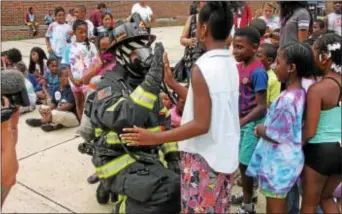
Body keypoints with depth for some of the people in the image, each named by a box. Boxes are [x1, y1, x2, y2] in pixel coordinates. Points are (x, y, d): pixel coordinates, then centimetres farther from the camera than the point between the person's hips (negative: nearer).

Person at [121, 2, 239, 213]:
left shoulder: (201, 68, -21)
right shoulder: (231, 64, 3)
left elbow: (201, 125, -23)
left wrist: (154, 138, -20)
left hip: (204, 158, -8)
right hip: (226, 154, 8)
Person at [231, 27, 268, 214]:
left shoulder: (258, 72, -22)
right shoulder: (239, 67, 2)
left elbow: (261, 107, -23)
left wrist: (240, 122, -31)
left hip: (252, 123, -7)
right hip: (240, 121, 8)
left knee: (245, 163, 3)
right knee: (240, 162, 20)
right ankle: (248, 194, 41)